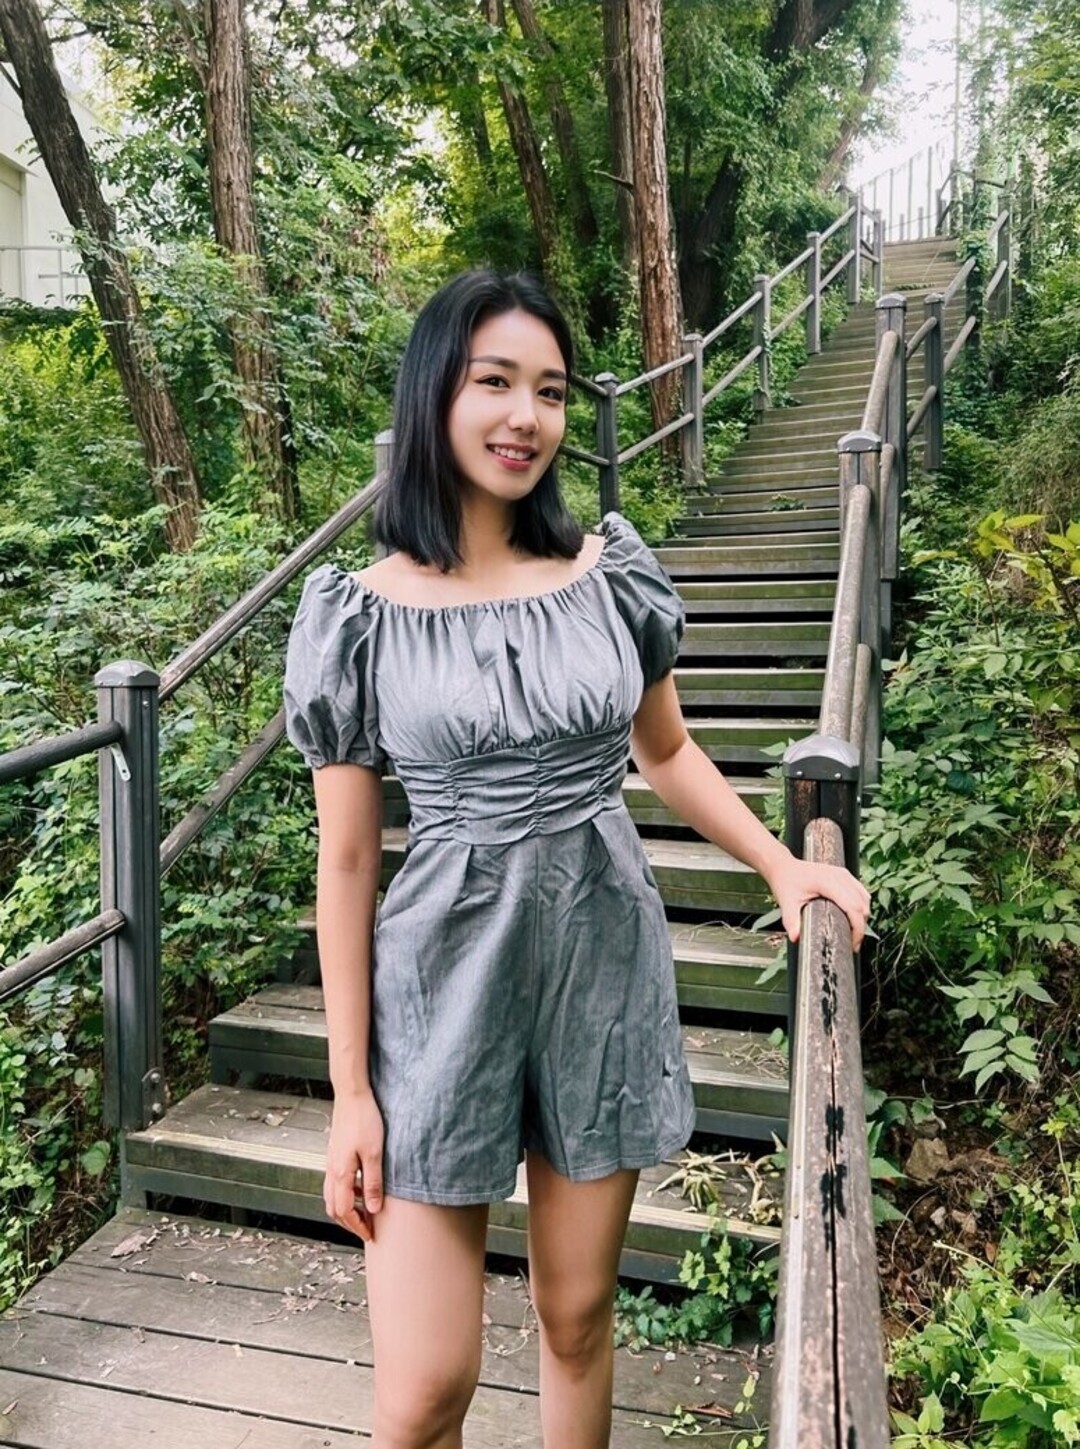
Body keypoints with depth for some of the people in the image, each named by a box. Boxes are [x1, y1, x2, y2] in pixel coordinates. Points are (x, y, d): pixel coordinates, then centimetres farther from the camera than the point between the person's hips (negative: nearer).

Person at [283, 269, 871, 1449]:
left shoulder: (612, 571, 0)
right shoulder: (362, 612, -7)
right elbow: (346, 862, -4)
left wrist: (783, 867, 3)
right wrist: (350, 1088, -4)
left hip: (606, 966, 3)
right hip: (446, 984, -2)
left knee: (578, 1317, 17)